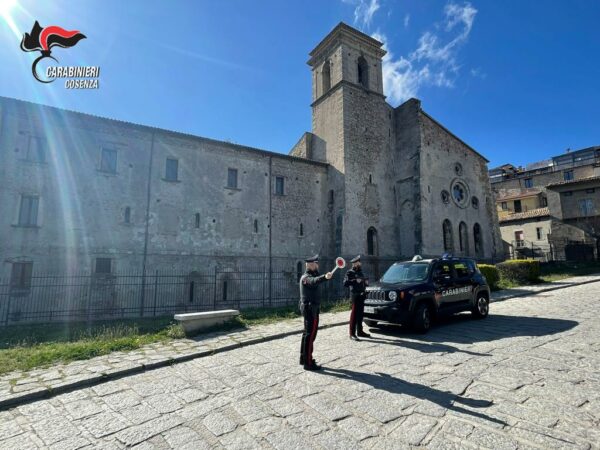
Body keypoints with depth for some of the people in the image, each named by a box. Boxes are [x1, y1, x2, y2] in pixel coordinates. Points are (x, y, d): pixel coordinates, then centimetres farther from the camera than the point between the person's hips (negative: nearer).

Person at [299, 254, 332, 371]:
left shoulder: (307, 276, 13)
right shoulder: (306, 277, -19)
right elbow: (315, 281, -44)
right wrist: (325, 277, -59)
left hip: (307, 308, 11)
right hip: (311, 309, -11)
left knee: (307, 333, 19)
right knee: (310, 335, -6)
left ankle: (303, 358, 31)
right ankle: (308, 362, 0)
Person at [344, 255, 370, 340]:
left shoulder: (360, 272, 19)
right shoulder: (350, 272, -5)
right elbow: (345, 283, -17)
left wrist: (366, 282, 8)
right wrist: (355, 281, -23)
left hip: (361, 295, 7)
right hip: (355, 295, -7)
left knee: (360, 314, 13)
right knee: (354, 314, -6)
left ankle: (360, 331, 24)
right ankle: (352, 334, -2)